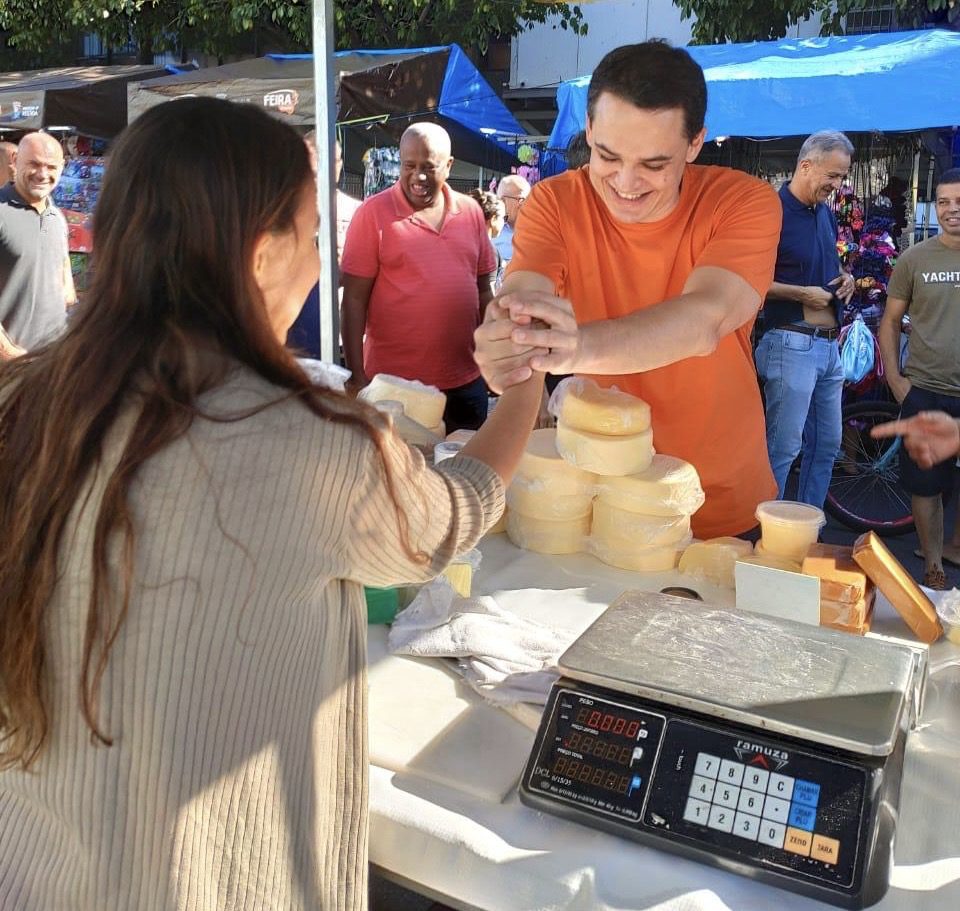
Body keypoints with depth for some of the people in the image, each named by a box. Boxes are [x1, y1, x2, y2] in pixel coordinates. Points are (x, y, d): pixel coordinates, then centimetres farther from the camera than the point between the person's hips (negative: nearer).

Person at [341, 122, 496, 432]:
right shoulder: (373, 213, -7)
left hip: (466, 381, 4)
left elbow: (483, 290, 12)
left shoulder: (470, 211, 5)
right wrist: (357, 375, -11)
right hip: (395, 384, -4)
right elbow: (354, 300, -8)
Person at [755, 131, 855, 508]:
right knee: (783, 448, -5)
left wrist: (846, 277, 9)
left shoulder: (827, 213, 15)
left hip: (829, 346, 9)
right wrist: (802, 294, -17)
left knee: (826, 445, 14)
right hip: (792, 344, -9)